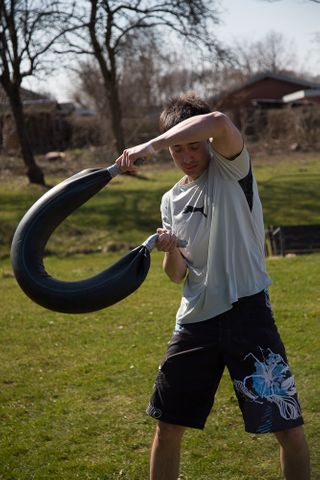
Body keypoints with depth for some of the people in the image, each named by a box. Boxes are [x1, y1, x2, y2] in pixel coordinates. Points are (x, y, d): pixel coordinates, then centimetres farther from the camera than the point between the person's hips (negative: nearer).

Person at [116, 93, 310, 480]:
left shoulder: (230, 168, -4)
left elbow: (219, 122, -28)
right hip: (195, 319, 5)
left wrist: (149, 146, -28)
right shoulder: (171, 200, 12)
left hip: (247, 313, -5)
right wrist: (169, 250, -10)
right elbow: (177, 275, 13)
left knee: (290, 431, -2)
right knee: (167, 428, 9)